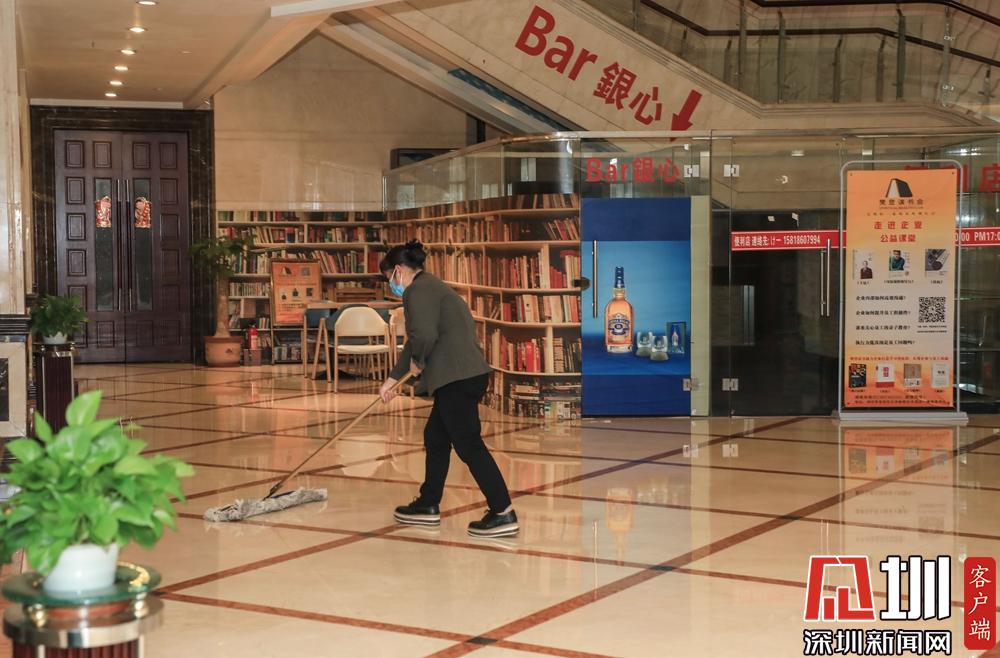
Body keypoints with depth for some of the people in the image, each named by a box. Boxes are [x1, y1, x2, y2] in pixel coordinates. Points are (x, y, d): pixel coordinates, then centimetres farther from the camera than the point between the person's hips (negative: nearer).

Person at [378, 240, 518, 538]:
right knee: (435, 437, 19)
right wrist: (393, 378, 35)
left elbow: (424, 336, -24)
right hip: (465, 375, 11)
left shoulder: (418, 290, -9)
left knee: (469, 444, -9)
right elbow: (416, 341, 31)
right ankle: (428, 505, 28)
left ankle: (503, 514, -9)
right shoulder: (429, 287, 24)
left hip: (458, 378, -11)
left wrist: (417, 362, -3)